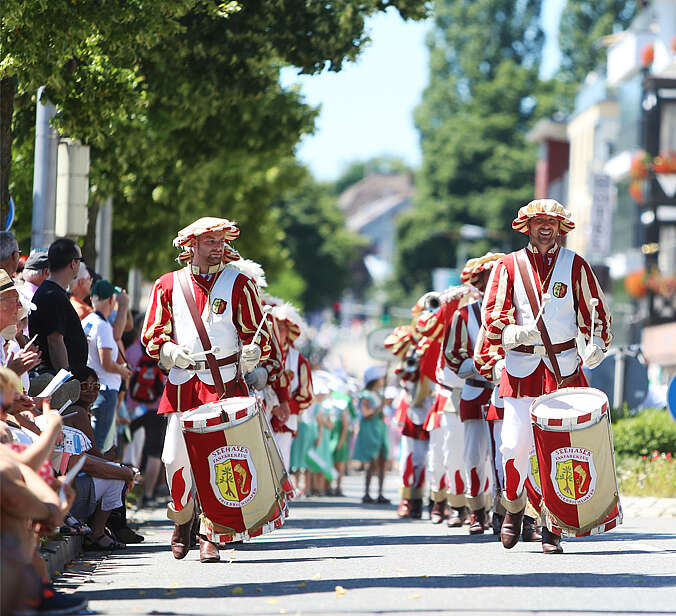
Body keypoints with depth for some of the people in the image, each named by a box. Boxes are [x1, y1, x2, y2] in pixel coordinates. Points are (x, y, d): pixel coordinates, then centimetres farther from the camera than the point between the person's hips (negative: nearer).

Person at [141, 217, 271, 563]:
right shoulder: (168, 285, 10)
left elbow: (256, 333, 8)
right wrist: (171, 352, -10)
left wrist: (251, 352, -14)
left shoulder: (238, 284, 7)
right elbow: (152, 335, 11)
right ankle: (182, 519, 22)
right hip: (182, 383, 2)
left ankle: (210, 534, -4)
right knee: (175, 457, -3)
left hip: (225, 382, -2)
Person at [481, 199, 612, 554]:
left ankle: (552, 527, 2)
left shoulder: (575, 265, 8)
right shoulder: (508, 266, 6)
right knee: (514, 446, -8)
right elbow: (492, 314, 0)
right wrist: (512, 332, -22)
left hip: (564, 367, 0)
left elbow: (595, 312, 10)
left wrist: (597, 345, -9)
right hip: (521, 368, 0)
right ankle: (514, 508, 18)